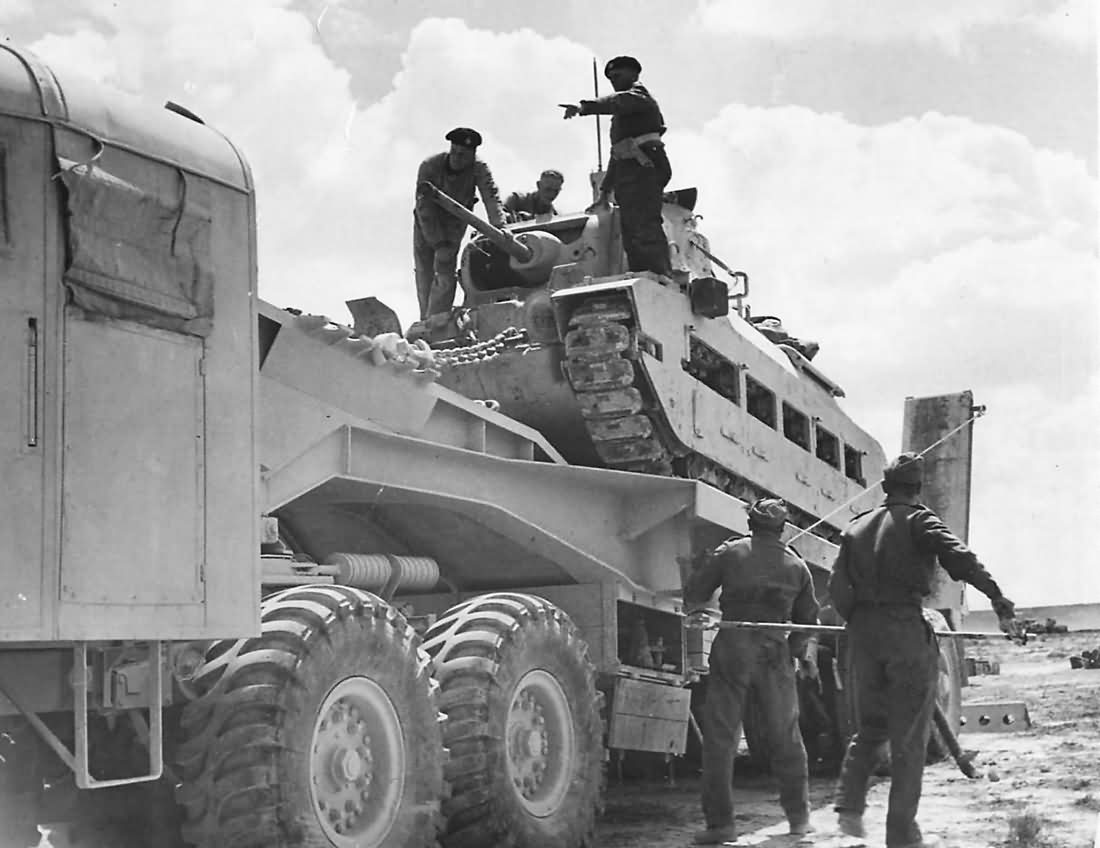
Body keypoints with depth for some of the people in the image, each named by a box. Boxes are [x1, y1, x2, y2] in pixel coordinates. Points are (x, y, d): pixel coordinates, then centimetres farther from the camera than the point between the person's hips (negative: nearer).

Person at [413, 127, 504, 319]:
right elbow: (424, 208, -28)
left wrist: (499, 225, -57)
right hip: (426, 223, 0)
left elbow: (491, 197, -37)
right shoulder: (429, 166, -29)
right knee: (424, 273, 3)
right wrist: (439, 244, -33)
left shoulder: (479, 169, -25)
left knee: (446, 274, -15)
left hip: (454, 223, 0)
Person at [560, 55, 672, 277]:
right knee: (630, 236, 1)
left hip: (645, 168, -10)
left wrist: (584, 107, -36)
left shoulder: (638, 94, 4)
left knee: (646, 228, -22)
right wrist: (604, 191, 28)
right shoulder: (620, 116, 32)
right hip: (626, 173, 10)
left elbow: (618, 101, -20)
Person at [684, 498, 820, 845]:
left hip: (733, 647, -2)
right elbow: (807, 619, 15)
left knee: (720, 735, 1)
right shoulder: (796, 565, 9)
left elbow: (694, 591, 3)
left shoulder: (730, 553, 1)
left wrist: (695, 614, 22)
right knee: (786, 735, 15)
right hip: (775, 650, 3)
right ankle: (799, 817, 23)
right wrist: (806, 656, 30)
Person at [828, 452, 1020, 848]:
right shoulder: (918, 519, -1)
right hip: (906, 628, -4)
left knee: (870, 725, 20)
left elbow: (838, 586, 6)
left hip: (864, 633, 4)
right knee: (909, 734, 3)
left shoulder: (856, 528, 13)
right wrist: (997, 597, -23)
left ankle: (849, 805, 3)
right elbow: (957, 555, -18)